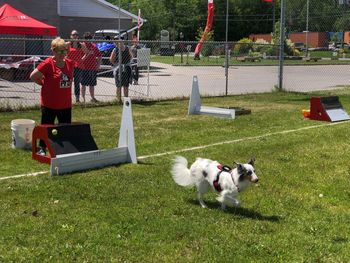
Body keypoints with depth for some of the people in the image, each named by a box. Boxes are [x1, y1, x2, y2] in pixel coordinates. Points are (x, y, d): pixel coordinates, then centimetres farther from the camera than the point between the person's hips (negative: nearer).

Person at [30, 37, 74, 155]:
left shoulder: (70, 63, 3)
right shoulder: (47, 64, -14)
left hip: (66, 103, 5)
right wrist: (45, 84, -3)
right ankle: (42, 149, 19)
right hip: (49, 103, -5)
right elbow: (33, 76, -10)